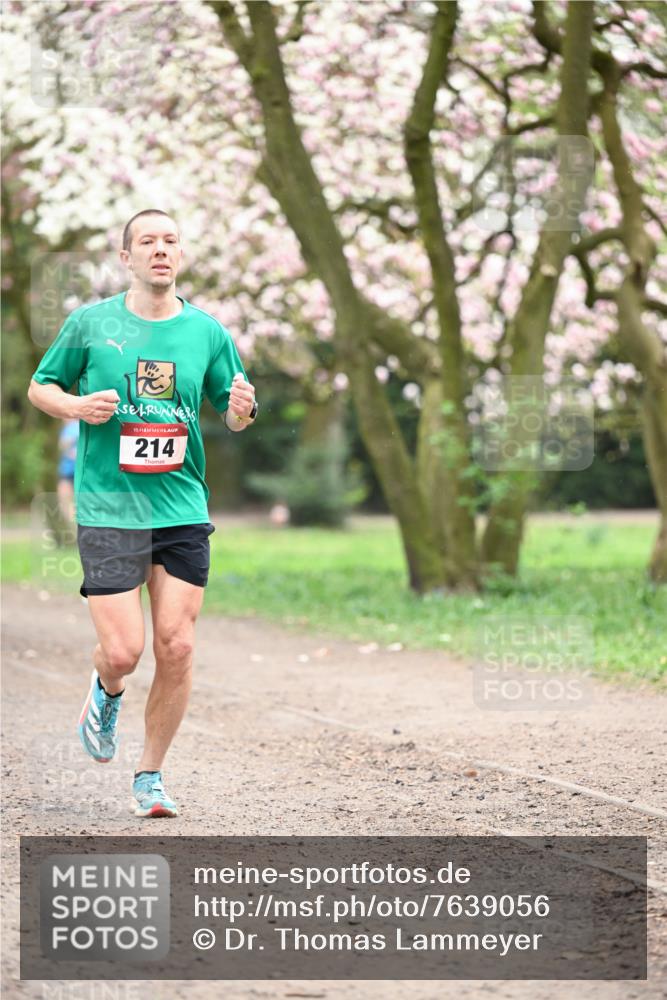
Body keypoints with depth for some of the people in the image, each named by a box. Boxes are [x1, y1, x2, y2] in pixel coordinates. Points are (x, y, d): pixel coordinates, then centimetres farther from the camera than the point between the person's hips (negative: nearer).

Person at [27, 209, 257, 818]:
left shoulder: (207, 332, 6)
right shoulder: (90, 323, 1)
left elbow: (232, 414, 15)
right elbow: (39, 387, 11)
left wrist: (243, 408, -9)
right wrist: (76, 406, -10)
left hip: (184, 510, 2)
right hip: (108, 510, -2)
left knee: (177, 648, -2)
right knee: (122, 650, -9)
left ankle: (150, 775, 16)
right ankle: (107, 692, 29)